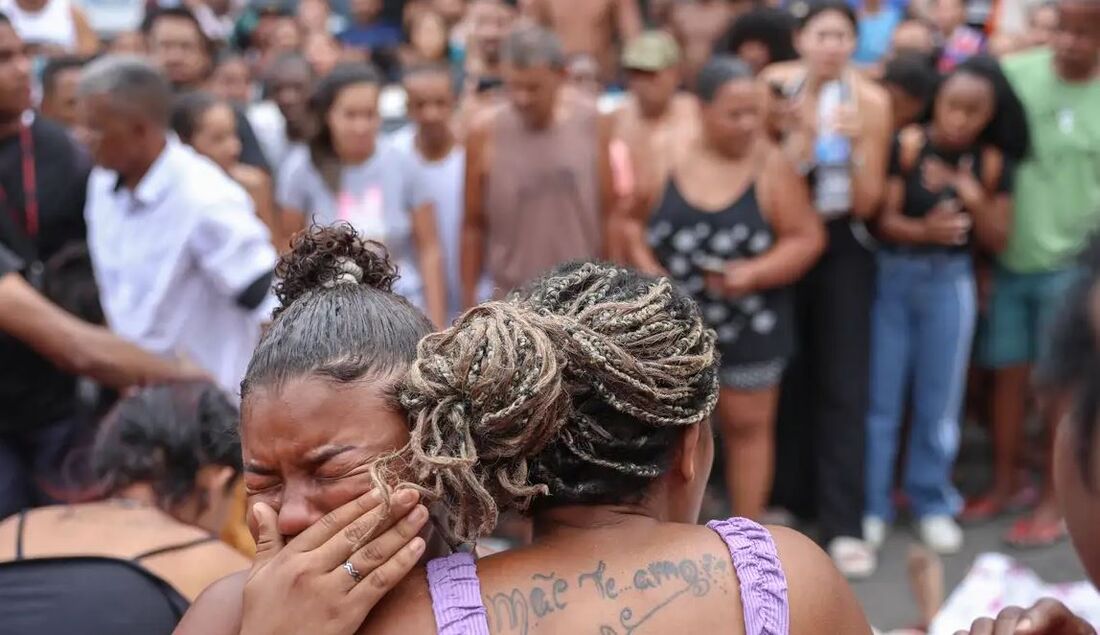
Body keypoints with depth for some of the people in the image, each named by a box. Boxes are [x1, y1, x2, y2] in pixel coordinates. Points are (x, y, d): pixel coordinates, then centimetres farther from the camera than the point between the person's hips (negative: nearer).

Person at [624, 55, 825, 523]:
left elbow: (807, 237, -9)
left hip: (749, 324, -2)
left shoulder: (771, 166, -11)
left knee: (747, 427, 11)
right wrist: (646, 267, -12)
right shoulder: (666, 159, -5)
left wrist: (753, 273, -22)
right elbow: (632, 221, 4)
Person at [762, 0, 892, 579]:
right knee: (787, 377, 12)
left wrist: (858, 142, -25)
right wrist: (802, 132, -23)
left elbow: (866, 204, -11)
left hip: (842, 247, -1)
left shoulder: (871, 101, -10)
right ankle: (786, 497, 29)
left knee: (843, 384, -4)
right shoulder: (775, 86, -7)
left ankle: (844, 525, 0)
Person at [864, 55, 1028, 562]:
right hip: (891, 276, -2)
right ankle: (871, 504, 19)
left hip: (950, 283, 2)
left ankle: (932, 503, 26)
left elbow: (998, 241, -1)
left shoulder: (993, 164, -1)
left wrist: (975, 201, -18)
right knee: (880, 396, 6)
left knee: (939, 400, 10)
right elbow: (883, 219, -13)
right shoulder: (906, 146, -10)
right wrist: (924, 229, -32)